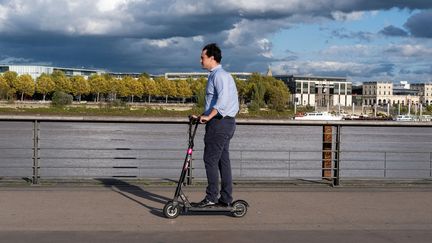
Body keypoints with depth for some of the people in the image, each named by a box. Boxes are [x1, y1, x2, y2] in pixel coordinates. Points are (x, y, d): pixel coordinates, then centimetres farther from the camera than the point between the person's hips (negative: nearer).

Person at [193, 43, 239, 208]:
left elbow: (223, 98, -25)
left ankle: (211, 197, -5)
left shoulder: (219, 75, -11)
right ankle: (226, 198, 12)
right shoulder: (219, 75, 20)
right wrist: (205, 115, 15)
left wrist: (209, 116, -26)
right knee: (223, 160, 9)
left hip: (219, 122, -10)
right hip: (226, 122, 10)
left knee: (210, 159, -7)